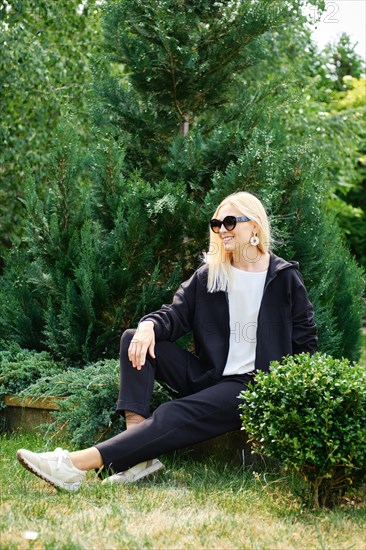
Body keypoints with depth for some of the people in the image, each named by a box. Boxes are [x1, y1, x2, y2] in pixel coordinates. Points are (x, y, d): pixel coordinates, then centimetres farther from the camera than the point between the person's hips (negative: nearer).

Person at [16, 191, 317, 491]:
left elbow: (305, 341, 1)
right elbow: (177, 314, 5)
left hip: (251, 386, -6)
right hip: (206, 375, 6)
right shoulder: (209, 274, 10)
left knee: (173, 416, -30)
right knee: (134, 340, -13)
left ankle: (77, 464, -40)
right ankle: (139, 454, -27)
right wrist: (150, 325, -19)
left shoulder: (285, 277, -2)